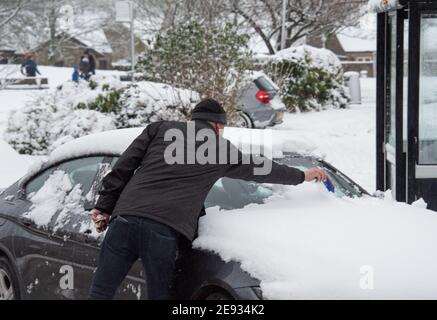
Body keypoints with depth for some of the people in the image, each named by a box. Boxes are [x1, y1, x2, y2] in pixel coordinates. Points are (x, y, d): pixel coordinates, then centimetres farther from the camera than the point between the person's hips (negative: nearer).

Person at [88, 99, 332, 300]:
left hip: (125, 218, 2)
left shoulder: (160, 129, 21)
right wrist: (302, 176, 45)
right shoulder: (220, 147, 18)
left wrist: (104, 206, 14)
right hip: (164, 230, -2)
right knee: (159, 295, 10)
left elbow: (123, 168, 12)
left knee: (100, 292, 4)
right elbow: (260, 168, 31)